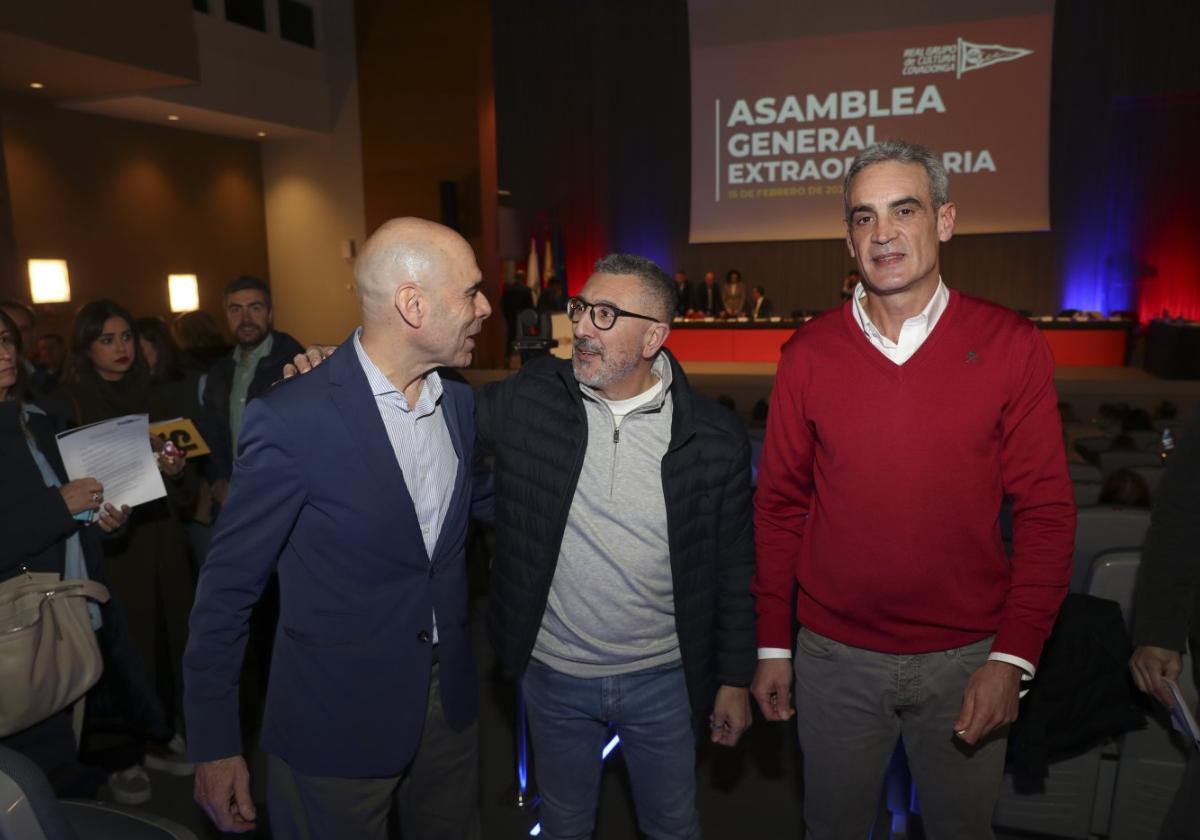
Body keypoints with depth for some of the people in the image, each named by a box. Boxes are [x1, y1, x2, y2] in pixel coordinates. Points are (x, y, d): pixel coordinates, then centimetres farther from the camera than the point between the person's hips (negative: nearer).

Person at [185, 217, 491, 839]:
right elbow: (229, 585, -12)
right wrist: (214, 745, -7)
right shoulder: (290, 420, -21)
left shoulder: (460, 403, -1)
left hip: (450, 700, 6)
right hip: (336, 720, -5)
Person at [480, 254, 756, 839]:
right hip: (552, 675, 1)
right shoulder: (527, 400, -12)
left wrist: (735, 679, 2)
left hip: (664, 679, -1)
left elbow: (733, 568, -4)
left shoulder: (714, 439, -13)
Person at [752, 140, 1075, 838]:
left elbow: (1046, 510, -5)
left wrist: (1014, 656, -10)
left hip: (967, 659, 0)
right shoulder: (809, 354, -4)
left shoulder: (1012, 346, -6)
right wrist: (773, 645, 2)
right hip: (834, 656, 1)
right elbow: (780, 505, 0)